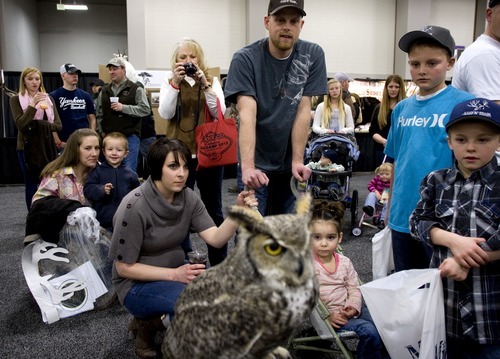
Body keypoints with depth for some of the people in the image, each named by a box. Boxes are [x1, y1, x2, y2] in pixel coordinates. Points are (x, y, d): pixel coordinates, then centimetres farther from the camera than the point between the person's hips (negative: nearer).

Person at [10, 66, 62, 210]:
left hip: (47, 146, 3)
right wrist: (32, 104, -19)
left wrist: (38, 124, -12)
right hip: (27, 147, -2)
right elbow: (20, 124, -13)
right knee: (31, 185, 2)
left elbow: (58, 125, 3)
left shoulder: (48, 98, 8)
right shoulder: (16, 99, 0)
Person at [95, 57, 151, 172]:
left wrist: (124, 108, -18)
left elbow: (145, 109, -12)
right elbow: (99, 114, 19)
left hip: (130, 137, -4)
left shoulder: (136, 89, 1)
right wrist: (101, 131, 9)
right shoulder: (104, 91, 15)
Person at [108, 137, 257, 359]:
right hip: (137, 285, -7)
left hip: (176, 273, 7)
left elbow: (215, 239, -15)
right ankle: (147, 324, -2)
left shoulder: (189, 198, -6)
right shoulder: (134, 206, -22)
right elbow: (124, 267, -18)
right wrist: (174, 275, -26)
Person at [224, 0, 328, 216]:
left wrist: (297, 160, -13)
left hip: (289, 162, 3)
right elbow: (247, 115, -25)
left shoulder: (313, 55, -6)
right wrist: (248, 166, -36)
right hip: (257, 162, -2)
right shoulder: (245, 59, -14)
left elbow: (303, 111, -8)